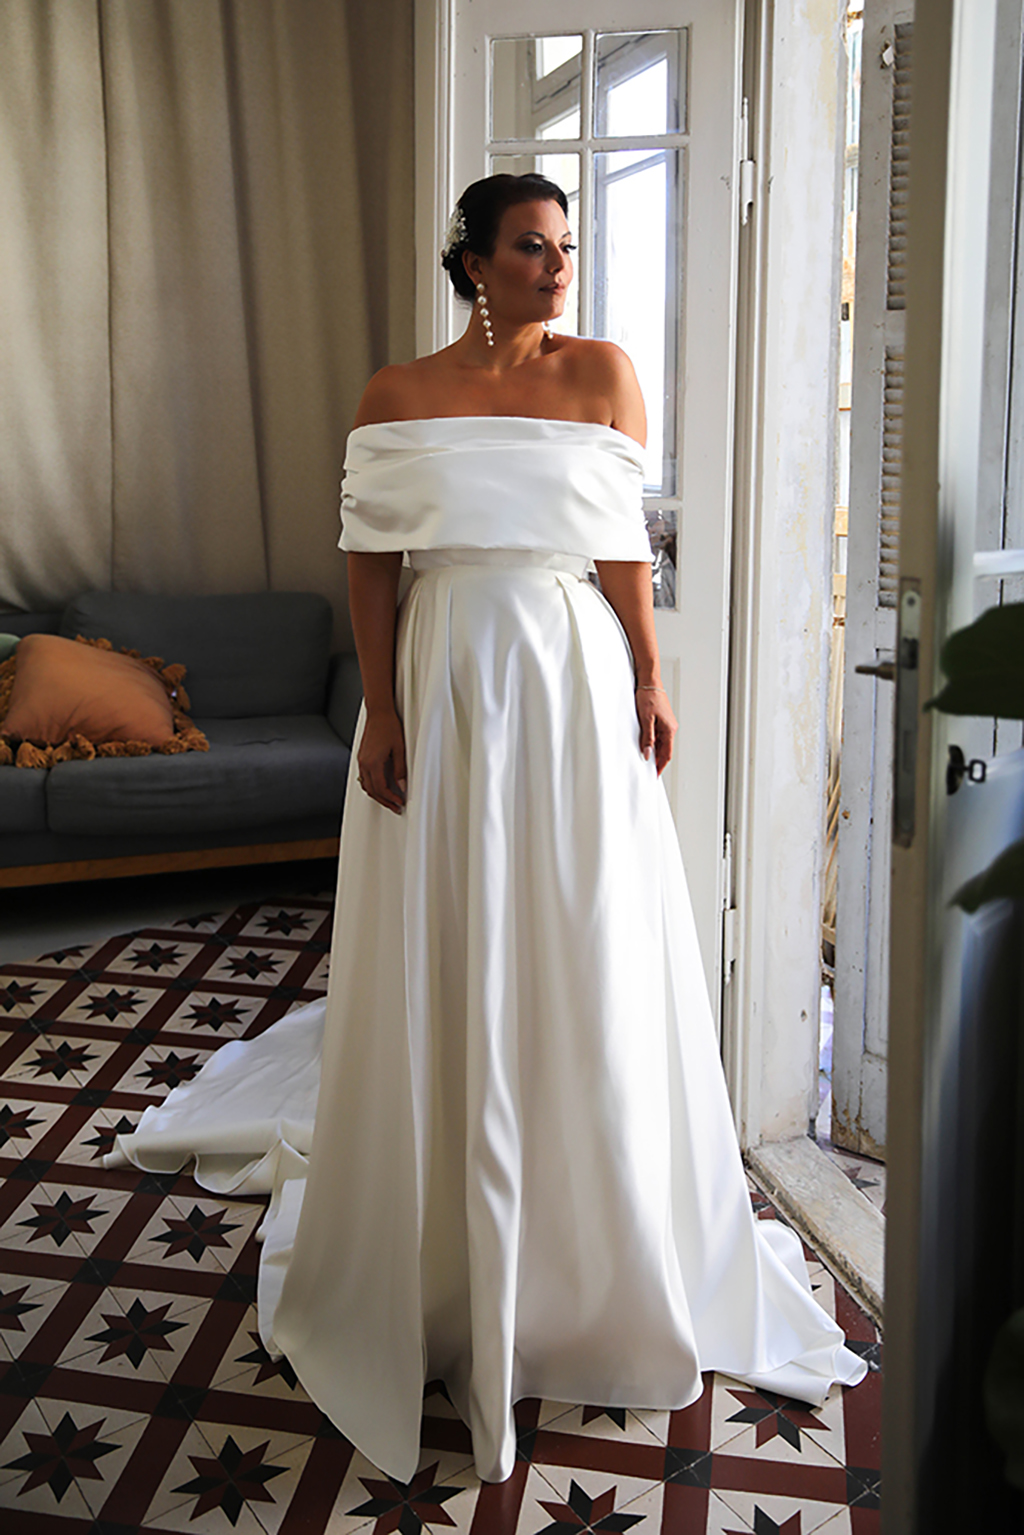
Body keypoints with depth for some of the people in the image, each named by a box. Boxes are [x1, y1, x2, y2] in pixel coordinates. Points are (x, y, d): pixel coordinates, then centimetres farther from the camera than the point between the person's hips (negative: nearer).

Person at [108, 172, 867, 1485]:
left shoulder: (602, 375, 4)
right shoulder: (399, 395, 2)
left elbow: (625, 542, 1)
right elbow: (370, 562, -1)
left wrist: (650, 683, -3)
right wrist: (382, 713, -8)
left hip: (574, 685, 1)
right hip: (445, 685, 0)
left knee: (583, 953, 7)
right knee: (444, 956, 7)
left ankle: (591, 1234, 27)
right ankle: (443, 1243, 26)